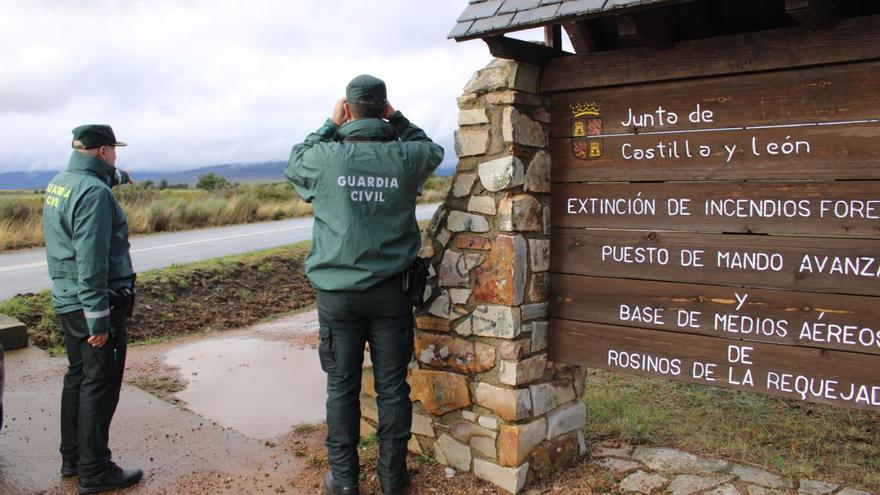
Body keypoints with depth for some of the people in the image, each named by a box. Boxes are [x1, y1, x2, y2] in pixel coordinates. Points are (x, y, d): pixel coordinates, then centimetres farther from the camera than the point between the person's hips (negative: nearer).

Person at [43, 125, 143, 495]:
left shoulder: (57, 184, 8)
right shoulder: (94, 193, -20)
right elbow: (91, 264, -24)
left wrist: (114, 178, 31)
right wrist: (98, 321, -22)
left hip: (66, 301, 9)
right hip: (93, 304, -9)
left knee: (77, 377, 19)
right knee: (99, 386, 0)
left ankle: (72, 458, 32)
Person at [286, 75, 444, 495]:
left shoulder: (326, 157, -10)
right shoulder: (406, 157, -7)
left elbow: (294, 164, 14)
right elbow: (434, 151, 18)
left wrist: (330, 126, 13)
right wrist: (397, 119, 12)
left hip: (338, 292, 0)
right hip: (391, 291, 1)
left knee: (342, 386, 11)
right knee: (392, 386, 10)